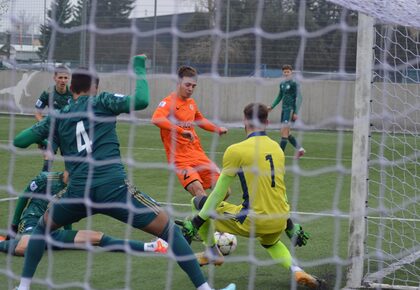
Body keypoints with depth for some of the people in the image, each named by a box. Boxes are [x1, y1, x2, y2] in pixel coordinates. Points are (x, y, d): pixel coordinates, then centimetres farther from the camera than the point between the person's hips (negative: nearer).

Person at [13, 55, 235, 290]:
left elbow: (19, 141, 20)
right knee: (168, 229, 7)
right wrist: (139, 68, 10)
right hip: (113, 188, -3)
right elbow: (141, 101, -6)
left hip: (78, 192, 3)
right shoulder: (101, 102, 8)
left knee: (43, 227, 32)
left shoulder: (57, 117, 18)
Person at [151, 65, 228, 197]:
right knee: (198, 189, -26)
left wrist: (217, 129, 20)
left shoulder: (191, 103, 13)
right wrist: (181, 130, -39)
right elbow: (156, 119, -33)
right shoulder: (168, 102, -11)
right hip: (180, 159, -7)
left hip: (198, 154, 7)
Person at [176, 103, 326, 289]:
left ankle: (212, 253, 24)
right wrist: (289, 222, 31)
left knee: (199, 202, 13)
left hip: (252, 222, -6)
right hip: (278, 224, 6)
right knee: (270, 243, 41)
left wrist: (196, 221, 4)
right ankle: (297, 271, 13)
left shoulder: (236, 151, -9)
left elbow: (219, 194, -5)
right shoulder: (277, 148, 9)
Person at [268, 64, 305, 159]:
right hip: (284, 109, 8)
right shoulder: (282, 84, 12)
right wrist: (272, 106, 15)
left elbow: (298, 98, -13)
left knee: (284, 132, -10)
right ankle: (300, 149, 22)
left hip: (291, 109, -8)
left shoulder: (294, 83, -10)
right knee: (286, 133, 11)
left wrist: (296, 112, -19)